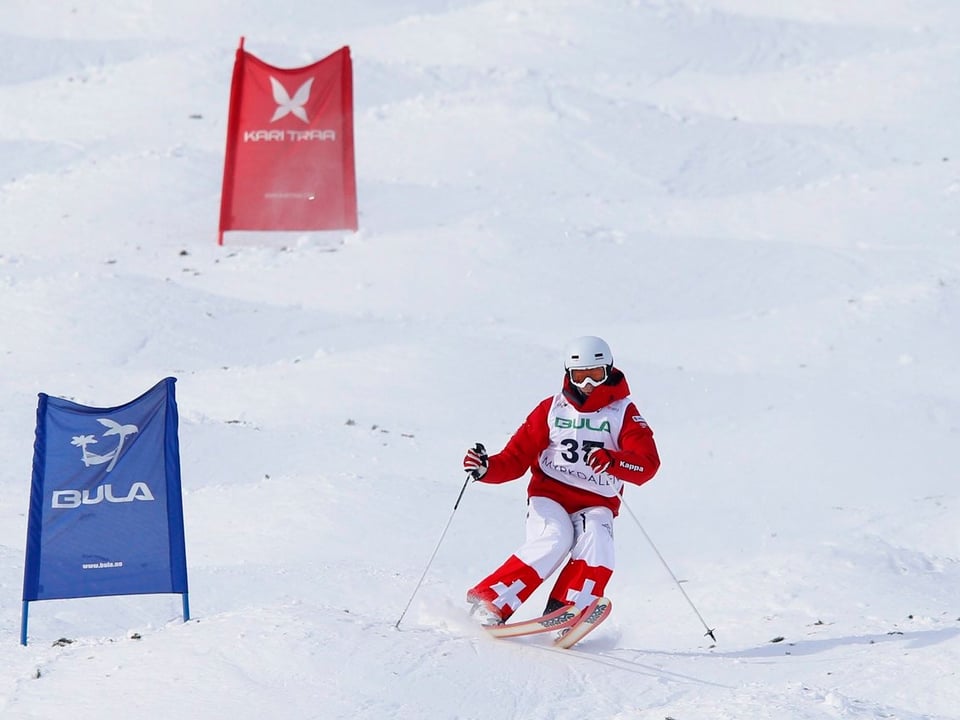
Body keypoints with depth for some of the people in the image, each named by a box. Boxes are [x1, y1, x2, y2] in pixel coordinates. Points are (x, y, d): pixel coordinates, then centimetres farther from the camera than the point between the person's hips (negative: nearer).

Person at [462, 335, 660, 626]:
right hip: (549, 495, -1)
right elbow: (516, 458, 4)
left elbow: (648, 463, -15)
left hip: (596, 504, 1)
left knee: (595, 542, -30)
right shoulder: (552, 409, 7)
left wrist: (611, 460, -35)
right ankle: (489, 603, -26)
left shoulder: (623, 413, 0)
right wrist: (486, 468, -17)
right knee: (553, 542, -27)